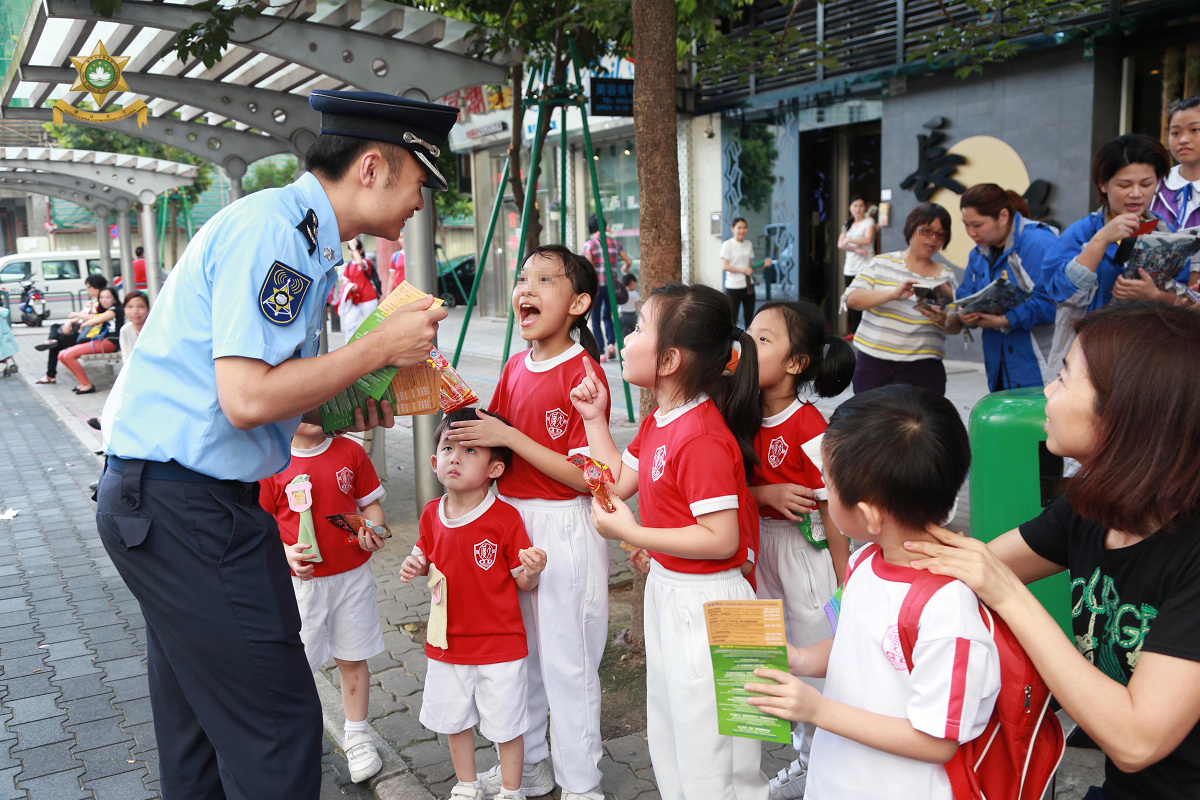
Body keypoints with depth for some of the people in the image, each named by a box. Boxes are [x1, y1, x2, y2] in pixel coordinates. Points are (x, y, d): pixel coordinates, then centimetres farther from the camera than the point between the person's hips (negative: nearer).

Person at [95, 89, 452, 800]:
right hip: (187, 508, -11)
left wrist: (345, 410, 6)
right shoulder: (273, 227, -17)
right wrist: (381, 348, -17)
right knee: (277, 724, -5)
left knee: (198, 725, 22)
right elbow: (247, 398, -25)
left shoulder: (304, 237, 15)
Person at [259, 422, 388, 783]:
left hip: (352, 574, 2)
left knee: (352, 658, 14)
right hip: (299, 580, -2)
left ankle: (357, 737, 32)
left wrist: (374, 531, -15)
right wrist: (285, 553, -22)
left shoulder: (350, 452, -2)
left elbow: (371, 503, 6)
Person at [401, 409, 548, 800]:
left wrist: (532, 570, -33)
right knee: (454, 720, 22)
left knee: (505, 725, 11)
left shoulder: (505, 517, -18)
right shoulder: (431, 514, -4)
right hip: (447, 642, 5)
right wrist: (415, 565, -7)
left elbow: (523, 583, -11)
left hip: (499, 645, -5)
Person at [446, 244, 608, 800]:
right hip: (511, 517, 7)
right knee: (518, 650, 19)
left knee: (567, 661, 6)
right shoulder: (515, 367, 6)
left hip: (565, 529, -7)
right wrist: (466, 424, -5)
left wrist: (508, 436, -23)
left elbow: (586, 477, -20)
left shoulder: (583, 373, -16)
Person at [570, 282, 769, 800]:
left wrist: (632, 534, -26)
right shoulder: (659, 421, 2)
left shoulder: (702, 438, -29)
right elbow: (620, 482, 11)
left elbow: (721, 539, -29)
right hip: (665, 586, 10)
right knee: (668, 727, 26)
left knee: (706, 736, 9)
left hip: (705, 601, -10)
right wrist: (594, 418, 7)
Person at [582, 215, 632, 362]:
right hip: (611, 284, 4)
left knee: (595, 319, 8)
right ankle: (611, 343, -2)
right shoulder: (614, 242, 8)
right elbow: (628, 261, 9)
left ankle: (601, 353, 3)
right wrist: (625, 269, 30)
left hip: (596, 285, -4)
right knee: (607, 316, 21)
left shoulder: (589, 244, -5)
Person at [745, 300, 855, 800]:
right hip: (761, 547, 7)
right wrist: (769, 494, -22)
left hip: (806, 551, -7)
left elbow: (833, 509, -17)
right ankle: (806, 759, 39)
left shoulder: (808, 429, -21)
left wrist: (843, 585, -12)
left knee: (816, 662, 6)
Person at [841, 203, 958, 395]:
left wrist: (941, 318, -16)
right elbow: (851, 299, -6)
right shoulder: (882, 263, 7)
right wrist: (893, 294, -20)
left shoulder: (946, 276, 11)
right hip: (873, 363, 0)